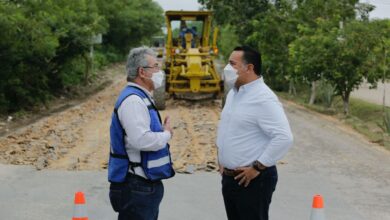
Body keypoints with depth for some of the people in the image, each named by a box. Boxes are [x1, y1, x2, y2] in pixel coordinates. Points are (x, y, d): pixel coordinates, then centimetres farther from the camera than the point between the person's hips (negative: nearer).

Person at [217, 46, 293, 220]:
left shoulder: (263, 98, -20)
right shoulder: (233, 93, 10)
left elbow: (284, 137, -27)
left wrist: (257, 167, -21)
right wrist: (221, 157, 15)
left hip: (253, 180, -9)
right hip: (229, 177, 9)